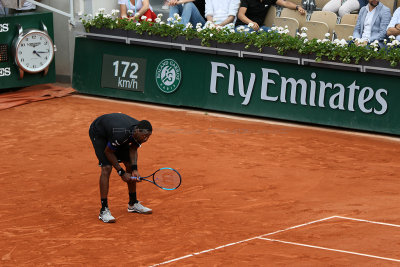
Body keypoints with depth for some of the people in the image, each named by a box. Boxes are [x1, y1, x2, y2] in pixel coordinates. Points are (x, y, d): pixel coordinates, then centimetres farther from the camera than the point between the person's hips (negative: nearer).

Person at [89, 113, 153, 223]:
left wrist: (134, 169, -18)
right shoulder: (121, 133, -43)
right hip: (98, 132, -7)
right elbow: (108, 152, -26)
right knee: (106, 168, -21)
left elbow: (133, 149, -3)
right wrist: (121, 172, -22)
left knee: (130, 165, 4)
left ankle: (133, 203, 21)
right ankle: (104, 210, -18)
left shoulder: (140, 133, -22)